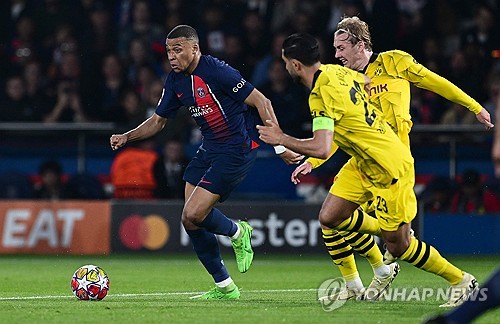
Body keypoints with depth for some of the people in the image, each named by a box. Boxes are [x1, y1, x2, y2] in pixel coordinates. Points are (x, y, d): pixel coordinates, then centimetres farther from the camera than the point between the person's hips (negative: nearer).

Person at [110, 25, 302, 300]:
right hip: (209, 150, 9)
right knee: (191, 220, 3)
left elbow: (261, 102, -16)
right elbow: (158, 121, 17)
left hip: (237, 150, -8)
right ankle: (224, 287, 16)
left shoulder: (216, 71, -19)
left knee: (193, 215, -18)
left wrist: (280, 145, -19)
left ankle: (238, 233, 13)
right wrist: (126, 137, 0)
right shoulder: (175, 80, 5)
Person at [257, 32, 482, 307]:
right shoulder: (335, 71, 1)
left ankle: (461, 281, 14)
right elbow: (366, 80, 22)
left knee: (398, 246, -2)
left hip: (390, 168, -9)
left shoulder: (320, 96, -25)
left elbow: (322, 149, -33)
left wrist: (282, 139, -19)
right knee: (329, 218, 2)